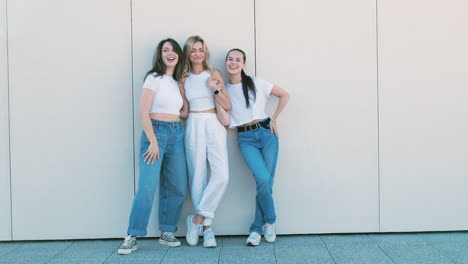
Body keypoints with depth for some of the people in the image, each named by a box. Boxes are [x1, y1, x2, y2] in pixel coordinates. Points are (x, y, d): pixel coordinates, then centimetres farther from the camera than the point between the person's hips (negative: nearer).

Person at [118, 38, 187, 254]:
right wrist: (153, 141, -16)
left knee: (177, 188, 3)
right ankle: (132, 237, -5)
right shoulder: (154, 78, -2)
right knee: (147, 187, -12)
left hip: (177, 135, 6)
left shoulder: (178, 82, 17)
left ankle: (167, 233, 15)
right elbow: (143, 112, -10)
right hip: (156, 131, -6)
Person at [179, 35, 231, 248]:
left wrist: (215, 89, -9)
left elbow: (227, 106, 2)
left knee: (221, 175, -16)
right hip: (193, 127, 1)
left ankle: (198, 219, -2)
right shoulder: (184, 79, 11)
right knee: (197, 176, -2)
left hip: (214, 126, -1)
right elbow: (184, 110, 13)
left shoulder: (214, 74, 7)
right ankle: (207, 227, 9)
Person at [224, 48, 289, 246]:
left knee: (266, 182, -2)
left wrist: (274, 119, 3)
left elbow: (284, 95, 9)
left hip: (266, 133, 0)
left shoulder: (256, 83, 3)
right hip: (245, 139, 0)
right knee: (262, 179, -20)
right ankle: (270, 221, 4)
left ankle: (257, 228, 13)